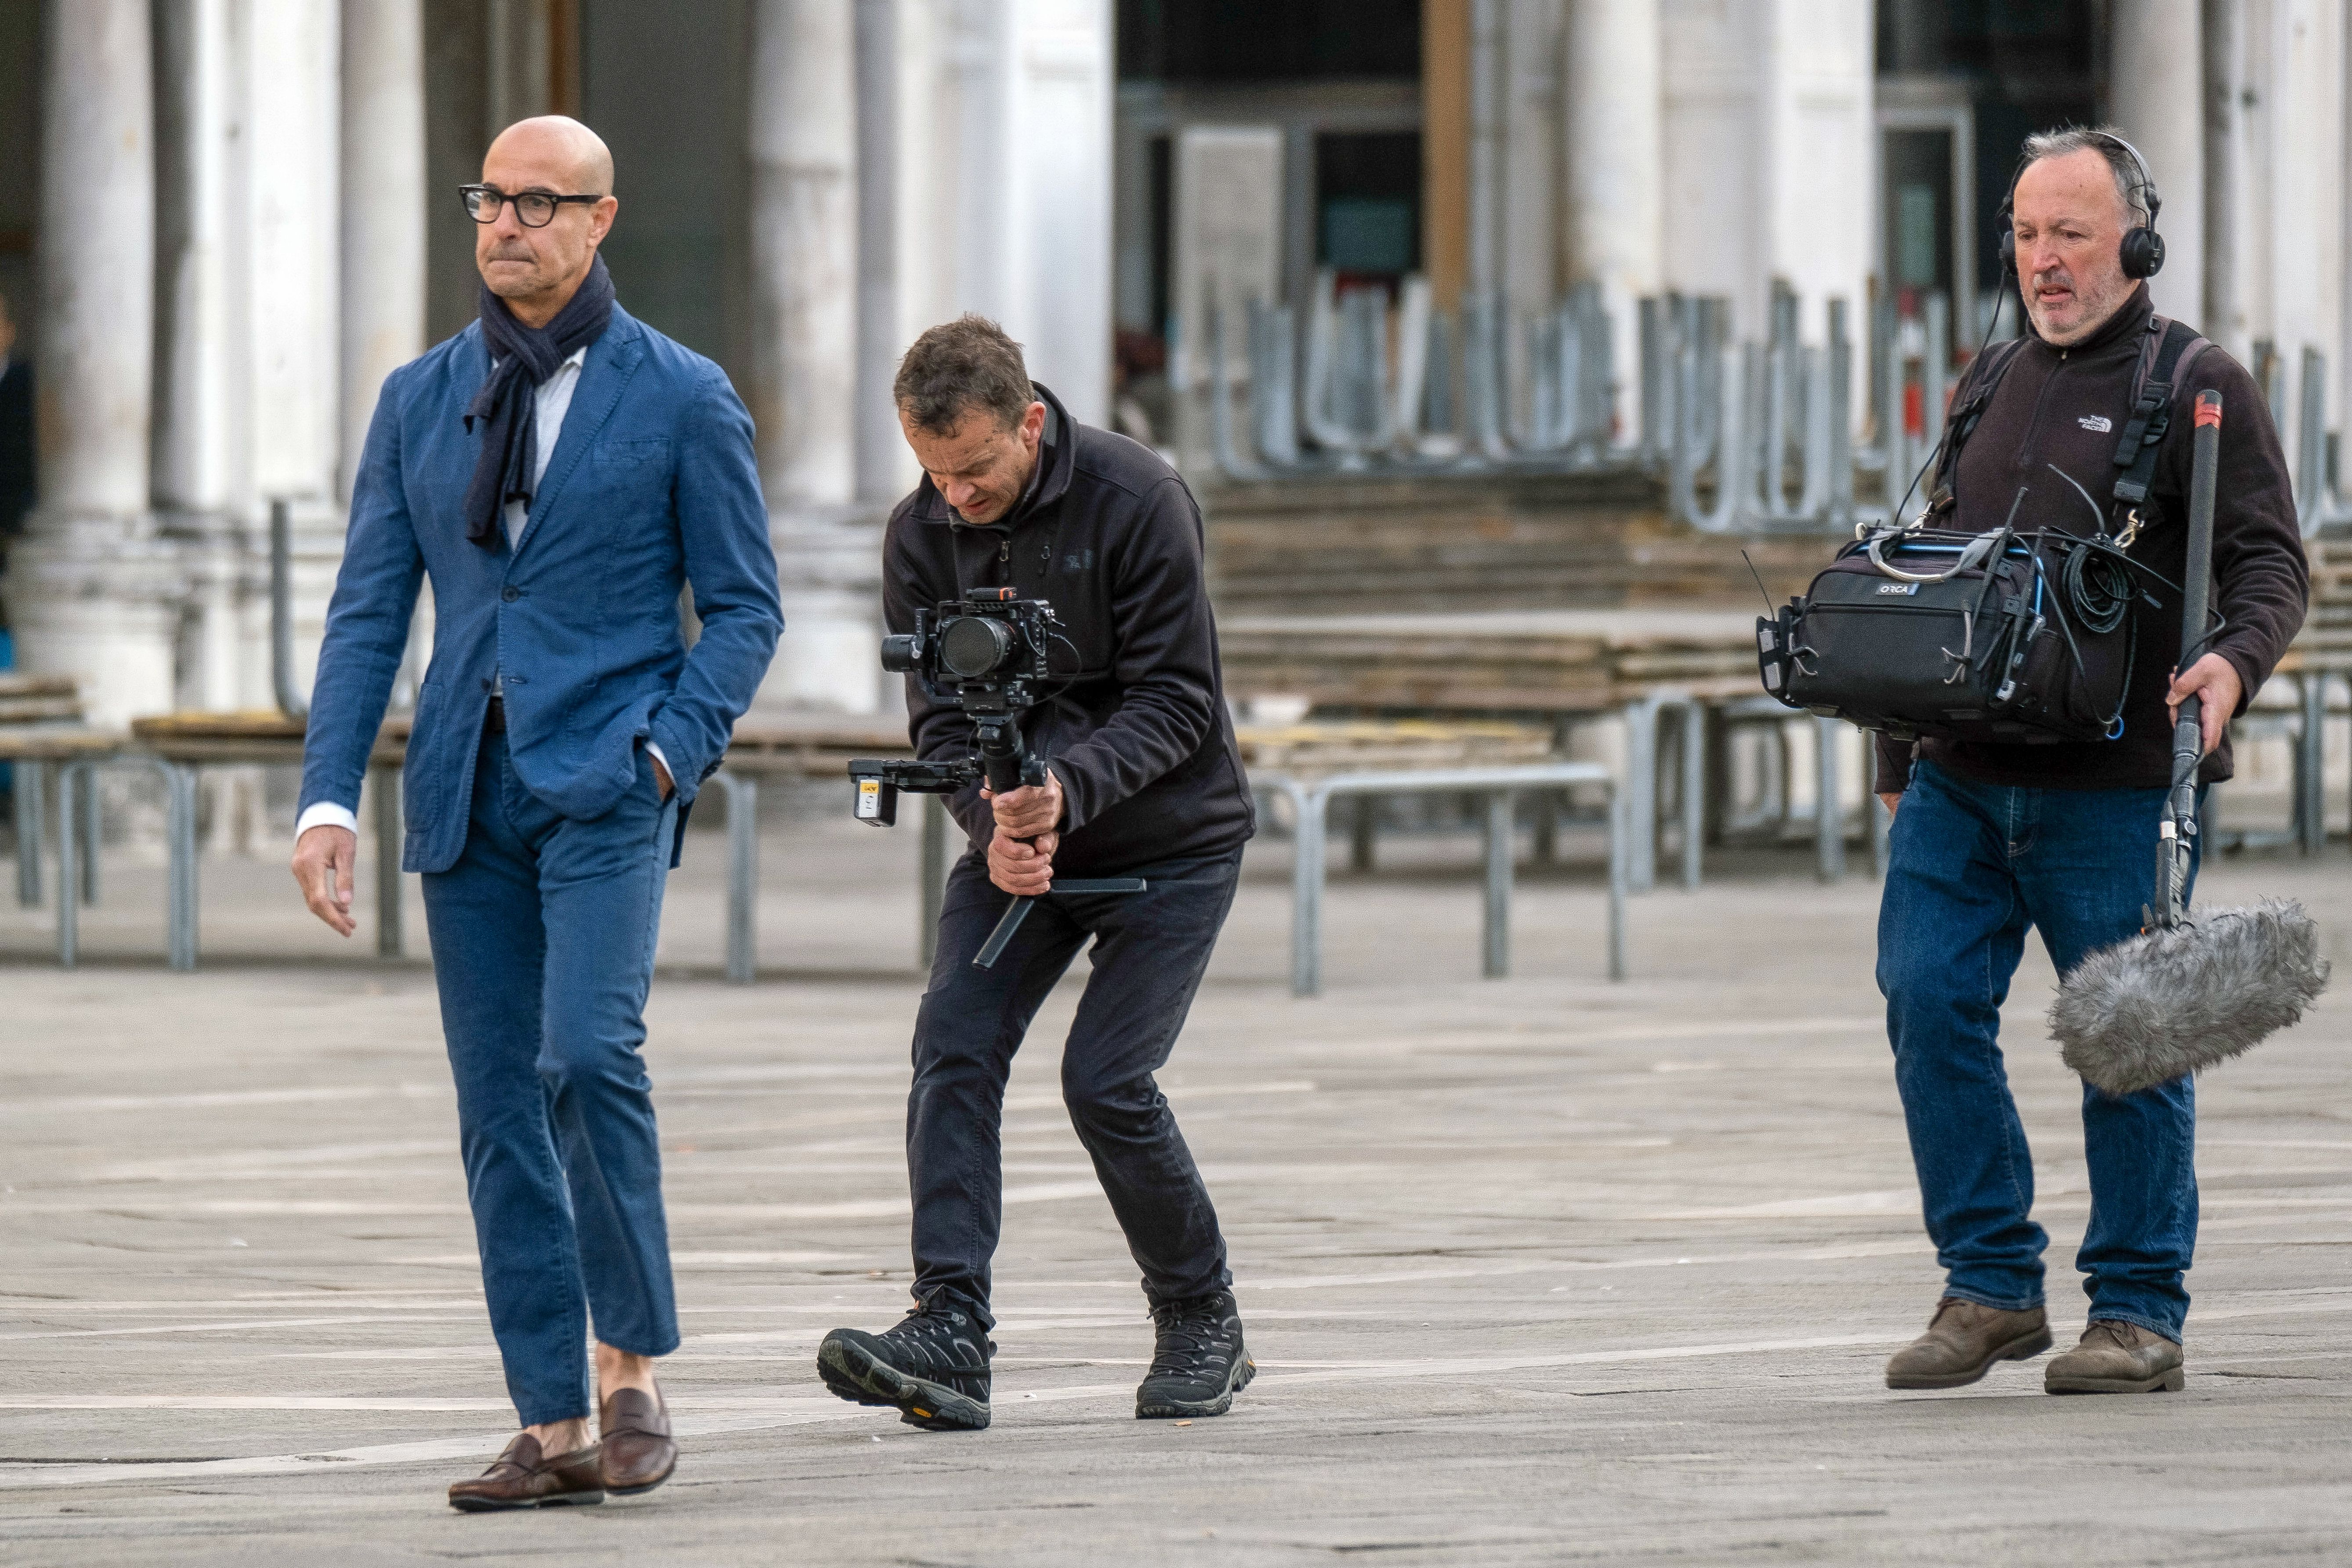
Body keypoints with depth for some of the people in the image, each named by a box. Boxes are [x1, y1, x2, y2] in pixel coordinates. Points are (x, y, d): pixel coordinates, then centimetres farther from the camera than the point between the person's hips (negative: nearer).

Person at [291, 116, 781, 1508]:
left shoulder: (682, 399, 1)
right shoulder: (422, 401, 11)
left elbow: (744, 606, 2)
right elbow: (370, 609, 9)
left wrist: (672, 754, -11)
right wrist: (329, 797, 0)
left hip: (608, 779, -4)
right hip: (469, 791, 4)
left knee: (588, 1054, -21)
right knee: (500, 1109, 2)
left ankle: (635, 1366, -7)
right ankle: (554, 1432, 6)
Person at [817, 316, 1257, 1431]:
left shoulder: (1136, 501, -18)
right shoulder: (922, 535, -5)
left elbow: (1176, 700, -18)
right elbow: (939, 716, -4)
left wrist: (1069, 786, -34)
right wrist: (994, 822, -24)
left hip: (1169, 842, -4)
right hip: (1016, 844, 4)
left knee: (1105, 1079, -14)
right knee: (954, 1048, -16)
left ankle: (1202, 1321, 8)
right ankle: (949, 1336, -22)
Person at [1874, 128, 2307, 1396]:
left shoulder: (2195, 386, 0)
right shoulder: (1989, 386, 18)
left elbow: (2270, 562, -5)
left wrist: (2233, 661, -26)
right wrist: (1897, 757, 21)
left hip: (2111, 786, -5)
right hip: (1959, 779, 5)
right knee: (1929, 1002, -4)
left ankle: (2137, 1312, 7)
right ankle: (1991, 1286, 6)